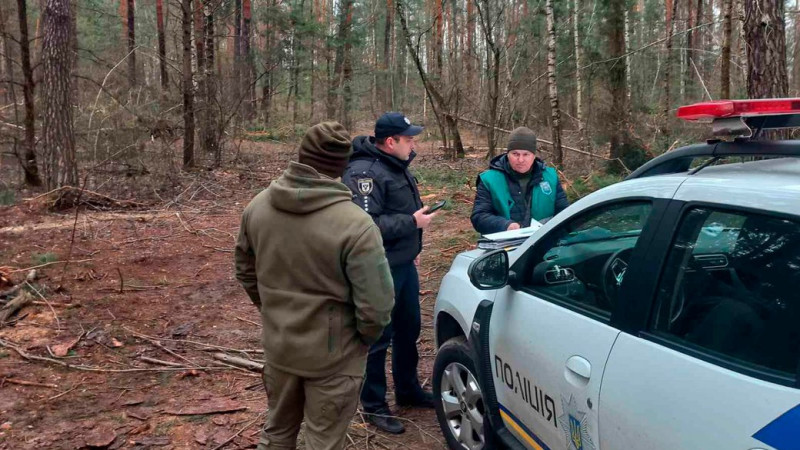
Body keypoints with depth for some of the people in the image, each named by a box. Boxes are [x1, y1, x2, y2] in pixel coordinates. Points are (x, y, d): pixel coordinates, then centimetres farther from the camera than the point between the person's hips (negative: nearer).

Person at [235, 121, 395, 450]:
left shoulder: (258, 207, -6)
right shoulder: (355, 224, -26)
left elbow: (245, 271, 7)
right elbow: (376, 306, -24)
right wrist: (365, 339, -3)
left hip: (277, 346, 5)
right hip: (332, 356, -5)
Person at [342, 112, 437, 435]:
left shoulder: (395, 165, 11)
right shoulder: (364, 172, -21)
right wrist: (413, 222, -23)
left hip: (404, 264, 10)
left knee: (408, 329, 20)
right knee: (377, 337, 3)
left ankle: (408, 390, 38)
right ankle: (374, 406, 19)